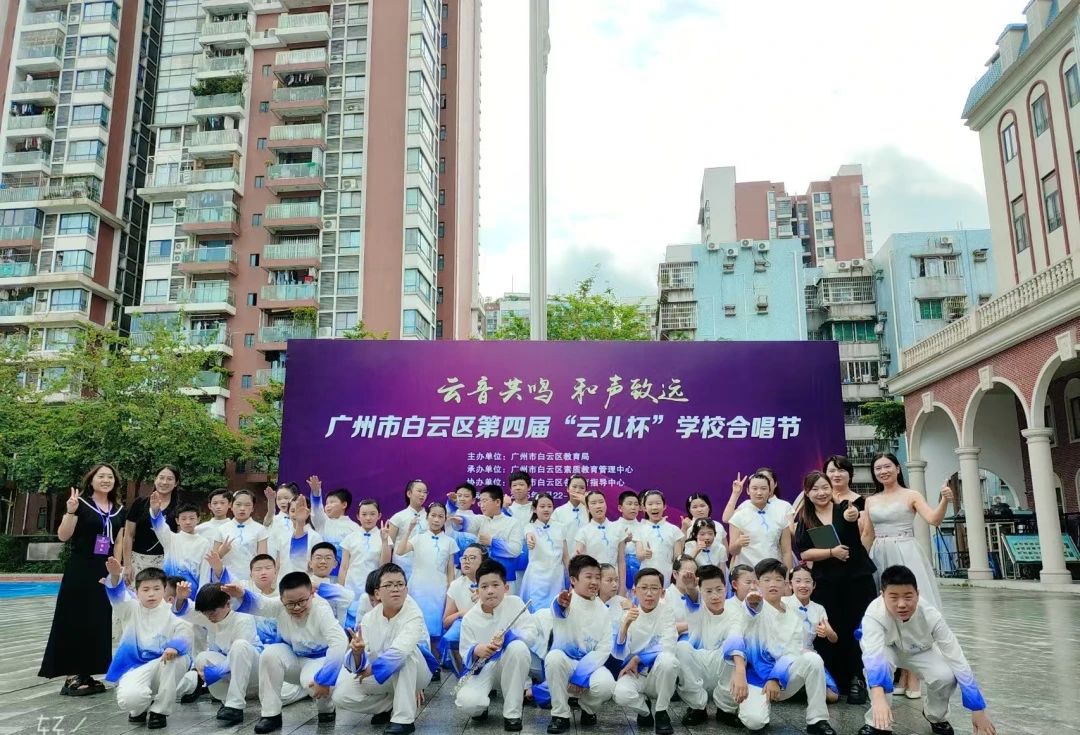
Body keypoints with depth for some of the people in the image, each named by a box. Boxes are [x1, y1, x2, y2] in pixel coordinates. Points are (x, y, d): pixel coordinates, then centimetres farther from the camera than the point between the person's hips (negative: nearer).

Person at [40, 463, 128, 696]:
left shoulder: (119, 510, 9)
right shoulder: (80, 504, -6)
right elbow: (63, 536, -12)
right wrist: (70, 512, -26)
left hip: (104, 571, 5)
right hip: (79, 570, -5)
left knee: (98, 622, 6)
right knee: (74, 620, -3)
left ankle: (85, 674, 14)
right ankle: (72, 675, 4)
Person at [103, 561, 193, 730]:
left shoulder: (172, 613, 0)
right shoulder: (131, 610, 4)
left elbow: (185, 635, -16)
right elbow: (117, 595, -17)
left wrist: (174, 646, -40)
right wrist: (115, 576, -40)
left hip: (163, 666, 0)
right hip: (135, 667, 0)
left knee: (179, 657, -34)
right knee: (128, 699, -32)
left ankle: (160, 710, -11)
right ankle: (142, 708, 11)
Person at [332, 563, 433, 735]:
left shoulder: (414, 614, -25)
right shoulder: (369, 618, -12)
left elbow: (400, 651, -41)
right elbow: (358, 663, -19)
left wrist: (372, 668, -28)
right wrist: (357, 653, -42)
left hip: (415, 673, -4)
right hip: (379, 677, 4)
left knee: (405, 651, -35)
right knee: (341, 695, -14)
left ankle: (404, 718, -26)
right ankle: (390, 705, 8)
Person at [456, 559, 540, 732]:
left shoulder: (515, 603, -11)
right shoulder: (470, 618, -7)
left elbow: (533, 634, -18)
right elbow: (465, 655, -5)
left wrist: (508, 636, -37)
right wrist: (475, 652, -29)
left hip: (510, 665, 0)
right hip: (483, 668, 0)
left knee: (518, 647, -35)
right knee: (467, 702, -30)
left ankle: (512, 712, -18)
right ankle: (482, 705, 12)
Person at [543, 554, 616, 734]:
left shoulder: (602, 610, 3)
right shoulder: (566, 600, -10)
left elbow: (604, 648, -2)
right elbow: (558, 613, -37)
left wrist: (582, 674, -17)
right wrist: (560, 605, -64)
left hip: (590, 665, 2)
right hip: (566, 662, -2)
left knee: (606, 684, -29)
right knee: (554, 656, -35)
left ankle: (588, 709, 7)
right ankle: (560, 715, -15)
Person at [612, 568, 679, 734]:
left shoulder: (667, 613, -7)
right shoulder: (628, 615, -5)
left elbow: (667, 649, -18)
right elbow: (618, 654, -15)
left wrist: (636, 659, -16)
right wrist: (625, 625, -29)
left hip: (658, 674, 0)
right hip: (635, 675, 0)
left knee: (668, 660, -34)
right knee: (621, 694, -34)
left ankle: (660, 712, -9)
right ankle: (646, 710, 3)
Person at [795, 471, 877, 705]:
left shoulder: (846, 508, -2)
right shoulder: (804, 520, 4)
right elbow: (803, 553, -5)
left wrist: (853, 519, -47)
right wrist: (832, 552, -19)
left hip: (858, 579, -1)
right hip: (825, 583, 1)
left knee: (858, 630, 1)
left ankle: (857, 680, 14)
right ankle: (835, 681, 16)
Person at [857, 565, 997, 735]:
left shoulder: (930, 615, -34)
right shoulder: (874, 614, -41)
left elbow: (957, 658, -30)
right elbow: (873, 655, -55)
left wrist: (978, 709, -31)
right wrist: (878, 698, -72)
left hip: (918, 651, 2)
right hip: (886, 649, -2)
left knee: (946, 676, -25)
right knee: (881, 663, -35)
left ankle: (936, 716, 10)